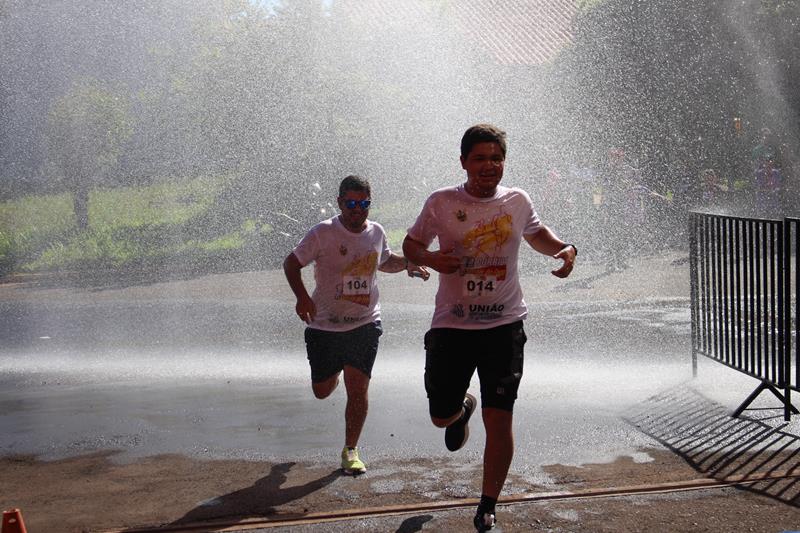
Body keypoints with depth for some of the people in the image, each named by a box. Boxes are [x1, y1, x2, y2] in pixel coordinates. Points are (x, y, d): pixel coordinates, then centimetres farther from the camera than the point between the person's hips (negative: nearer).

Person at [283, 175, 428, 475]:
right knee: (322, 391, 11)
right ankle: (335, 370, 48)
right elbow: (291, 263, -7)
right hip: (325, 325, -2)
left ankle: (350, 451, 10)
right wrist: (302, 297, -23)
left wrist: (408, 265, 3)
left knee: (358, 389, -7)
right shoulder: (323, 233, -11)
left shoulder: (376, 233, 3)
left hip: (365, 324, 2)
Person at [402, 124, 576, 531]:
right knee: (441, 416, 10)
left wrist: (565, 249, 3)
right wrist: (430, 259, -16)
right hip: (451, 325, 0)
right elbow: (411, 244, 7)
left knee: (499, 421, -5)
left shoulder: (517, 201, 3)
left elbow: (536, 234, 23)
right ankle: (462, 409, 50)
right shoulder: (441, 203, -4)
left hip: (504, 325, 0)